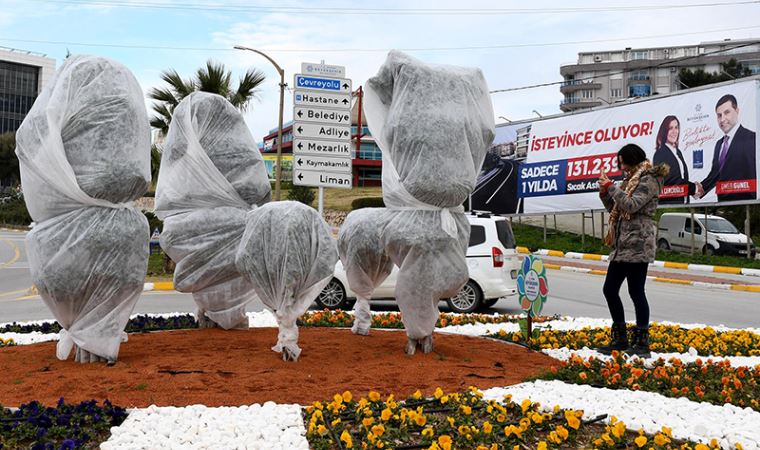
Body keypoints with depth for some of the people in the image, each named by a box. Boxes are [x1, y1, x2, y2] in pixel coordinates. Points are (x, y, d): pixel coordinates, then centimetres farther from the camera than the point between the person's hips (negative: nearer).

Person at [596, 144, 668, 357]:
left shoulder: (648, 180, -7)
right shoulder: (630, 181, 19)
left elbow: (631, 205, -20)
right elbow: (614, 209, 21)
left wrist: (611, 187, -14)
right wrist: (605, 193, 6)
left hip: (638, 245, -9)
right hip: (621, 245, 9)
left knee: (636, 292, -6)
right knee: (609, 289, 9)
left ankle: (641, 343, 2)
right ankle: (620, 339, 18)